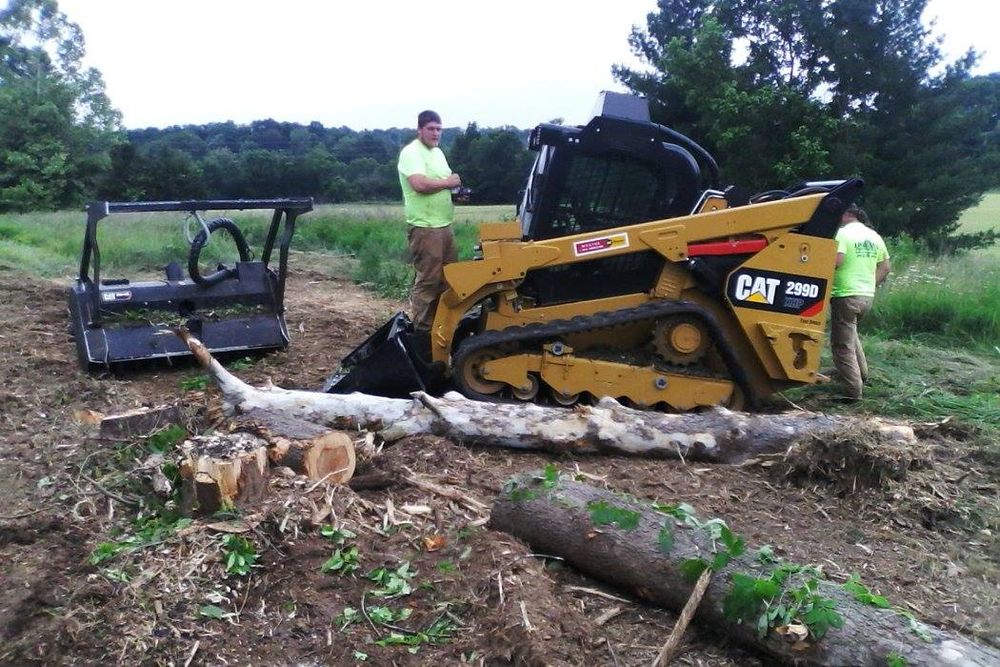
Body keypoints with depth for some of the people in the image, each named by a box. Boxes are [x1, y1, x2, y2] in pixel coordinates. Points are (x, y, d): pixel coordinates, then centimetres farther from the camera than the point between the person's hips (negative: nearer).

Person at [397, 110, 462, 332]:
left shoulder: (438, 152, 17)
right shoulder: (411, 152, -12)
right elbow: (420, 184, -26)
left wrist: (457, 192, 4)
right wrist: (448, 183, -13)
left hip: (444, 225, 9)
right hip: (424, 227, -9)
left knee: (448, 276, 14)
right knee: (427, 280, -5)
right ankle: (421, 328, 4)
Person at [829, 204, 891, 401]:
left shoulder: (843, 233, -10)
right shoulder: (874, 236, 13)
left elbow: (835, 260, -24)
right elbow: (885, 267, 17)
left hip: (846, 296, -8)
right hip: (868, 296, 8)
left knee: (843, 345, -3)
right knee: (850, 333, 30)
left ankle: (853, 391, -5)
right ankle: (861, 373, 35)